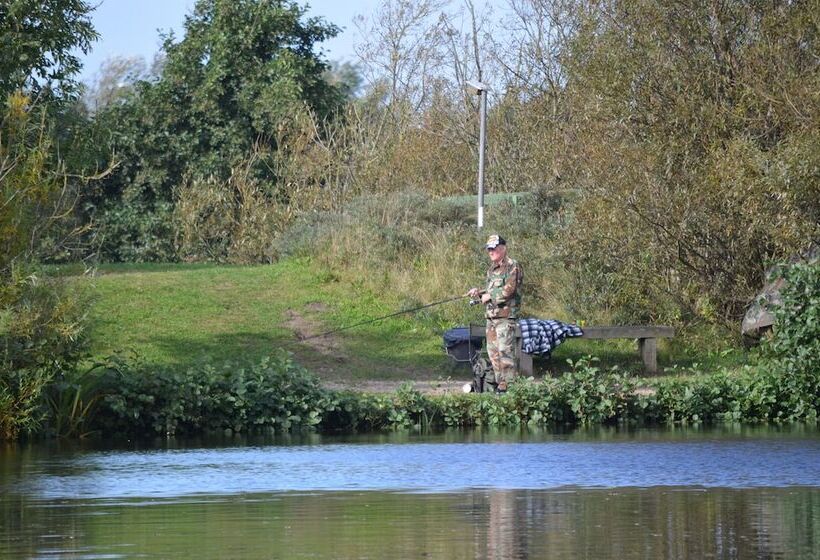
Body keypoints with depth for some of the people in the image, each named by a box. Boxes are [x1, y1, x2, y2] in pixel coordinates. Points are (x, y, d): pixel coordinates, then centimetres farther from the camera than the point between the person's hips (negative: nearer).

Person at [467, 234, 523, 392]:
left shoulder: (512, 267, -9)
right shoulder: (492, 269, 19)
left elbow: (508, 290, -19)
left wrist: (489, 296, -13)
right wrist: (479, 292, 7)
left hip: (506, 316, -9)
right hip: (491, 316, 9)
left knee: (505, 350, -11)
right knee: (493, 350, 11)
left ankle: (508, 383, -10)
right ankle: (500, 381, 17)